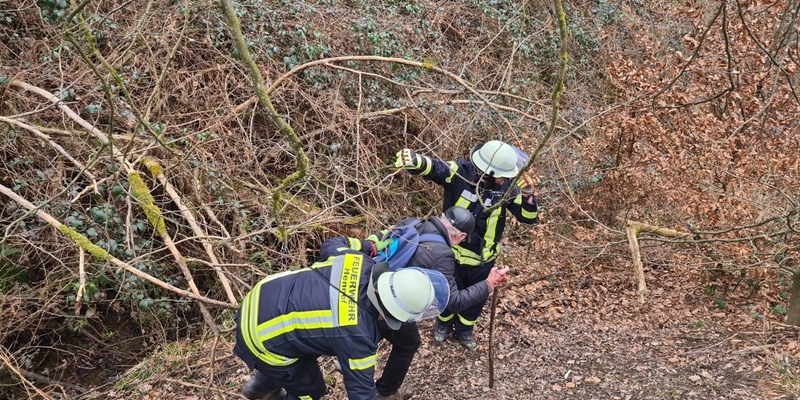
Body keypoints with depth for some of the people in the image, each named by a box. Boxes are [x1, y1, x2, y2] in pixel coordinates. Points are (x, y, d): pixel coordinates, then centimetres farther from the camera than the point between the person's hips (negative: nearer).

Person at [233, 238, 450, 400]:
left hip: (259, 298, 8)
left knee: (306, 355, 35)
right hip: (261, 340, -8)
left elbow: (330, 245, 11)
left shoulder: (358, 262, -14)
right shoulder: (356, 334, -31)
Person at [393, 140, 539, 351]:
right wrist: (413, 160, -66)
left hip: (483, 257, 2)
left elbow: (528, 217, -12)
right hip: (452, 252, -2)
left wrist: (528, 196, -33)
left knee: (477, 298, 21)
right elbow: (432, 167, -43)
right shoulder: (459, 172, -26)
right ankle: (444, 324, 51)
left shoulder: (506, 186, -17)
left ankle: (464, 329, 50)